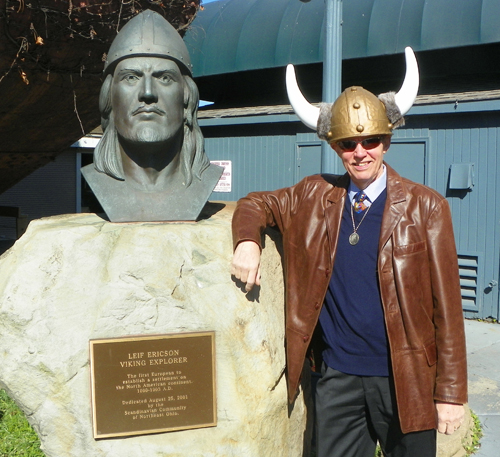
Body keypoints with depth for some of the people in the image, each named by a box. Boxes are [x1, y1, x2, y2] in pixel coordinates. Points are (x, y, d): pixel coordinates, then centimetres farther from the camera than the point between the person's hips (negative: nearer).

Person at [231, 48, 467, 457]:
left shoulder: (425, 207, -5)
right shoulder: (316, 197, 3)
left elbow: (447, 307, -5)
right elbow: (257, 204, 17)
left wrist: (451, 392, -7)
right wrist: (248, 243, -7)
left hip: (405, 380, -2)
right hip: (338, 377, 3)